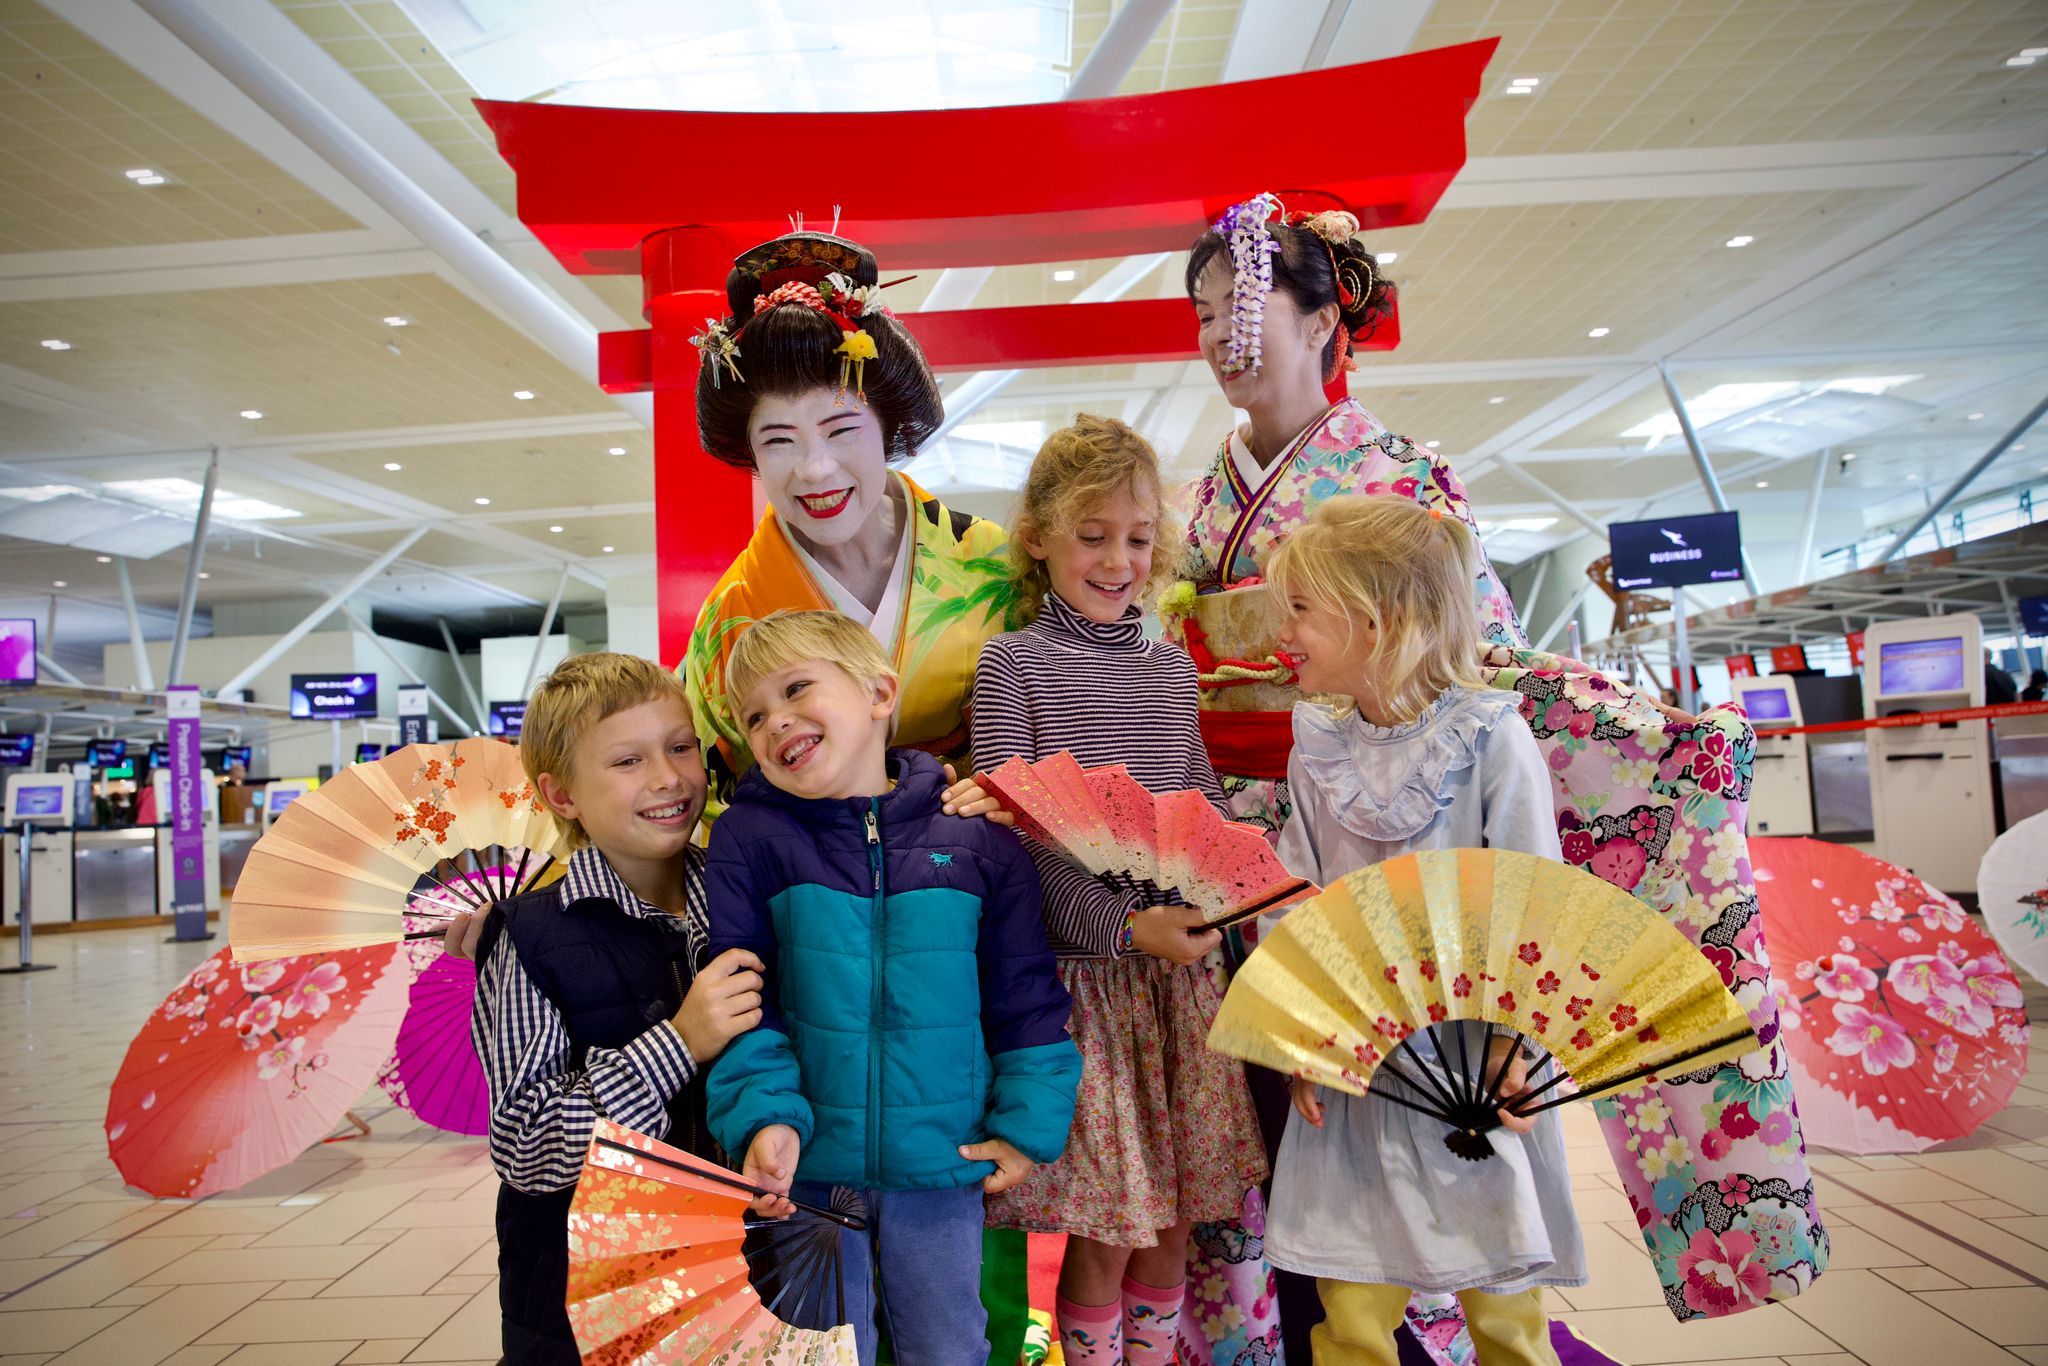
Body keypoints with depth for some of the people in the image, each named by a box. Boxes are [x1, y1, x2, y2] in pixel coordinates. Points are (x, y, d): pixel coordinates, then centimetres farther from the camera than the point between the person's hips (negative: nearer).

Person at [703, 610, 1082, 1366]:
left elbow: (1026, 991, 0)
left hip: (942, 1165, 1)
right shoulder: (749, 835, -7)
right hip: (809, 1167, 0)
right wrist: (764, 1112, -16)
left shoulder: (976, 834, -7)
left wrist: (1028, 1120, -2)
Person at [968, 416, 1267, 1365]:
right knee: (1104, 1233, 1)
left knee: (1172, 1225, 12)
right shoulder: (1012, 664, -5)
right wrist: (1123, 927, -21)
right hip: (1079, 969, -5)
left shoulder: (1171, 666, 11)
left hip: (1180, 967, 5)